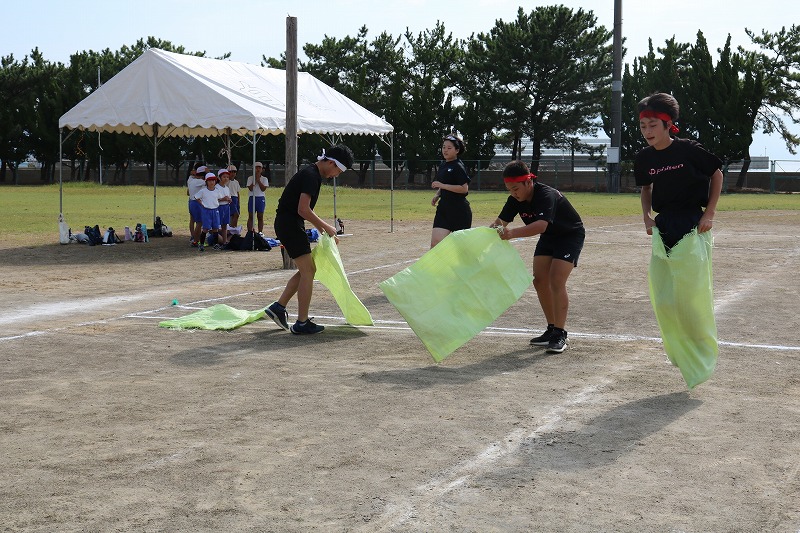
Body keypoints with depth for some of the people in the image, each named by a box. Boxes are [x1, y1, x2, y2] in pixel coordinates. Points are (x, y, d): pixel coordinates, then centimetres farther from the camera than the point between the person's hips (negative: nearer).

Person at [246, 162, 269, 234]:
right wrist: (254, 180, -10)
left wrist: (258, 180, -10)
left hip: (261, 198, 0)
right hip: (252, 198, 0)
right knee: (251, 217, -1)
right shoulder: (250, 178, 5)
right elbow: (250, 188, -8)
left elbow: (263, 189, -8)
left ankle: (260, 232, 6)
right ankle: (249, 232, 0)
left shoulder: (264, 179, 6)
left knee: (260, 217, 3)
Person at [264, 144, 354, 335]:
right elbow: (303, 210, -24)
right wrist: (326, 227, -13)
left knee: (308, 270, 14)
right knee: (307, 271, -6)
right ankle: (302, 323, -1)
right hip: (289, 224, -10)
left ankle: (278, 307, 16)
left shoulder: (312, 174, 17)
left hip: (288, 224, 10)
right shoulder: (311, 176, -16)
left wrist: (325, 231, 23)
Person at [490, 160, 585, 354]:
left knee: (556, 282, -19)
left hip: (571, 235, -8)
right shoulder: (516, 199, -11)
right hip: (548, 237, 8)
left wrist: (512, 233, -62)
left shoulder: (546, 195, -35)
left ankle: (560, 334, -12)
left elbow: (541, 226, -51)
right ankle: (552, 330, 12)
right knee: (539, 281, 1)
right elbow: (501, 220, -7)